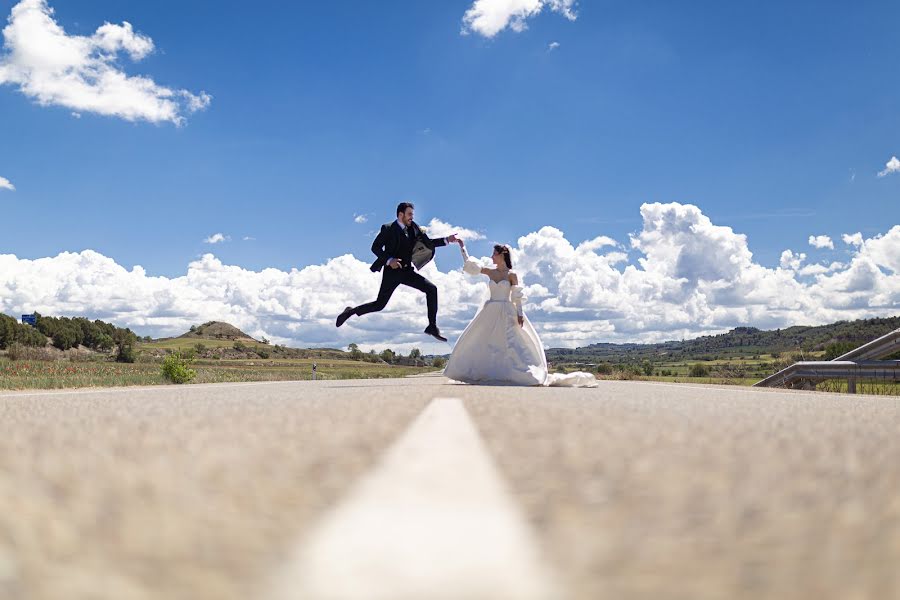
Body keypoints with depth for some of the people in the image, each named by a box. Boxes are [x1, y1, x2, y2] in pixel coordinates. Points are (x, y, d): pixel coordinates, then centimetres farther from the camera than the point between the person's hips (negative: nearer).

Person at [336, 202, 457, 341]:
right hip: (392, 271, -5)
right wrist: (389, 260, -24)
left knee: (432, 289, -9)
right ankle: (351, 311, 20)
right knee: (379, 304, -4)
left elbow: (429, 243, 9)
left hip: (407, 271, 5)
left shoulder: (414, 228, 8)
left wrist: (447, 240, -4)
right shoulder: (388, 229, -7)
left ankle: (432, 326, -5)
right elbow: (375, 247, -10)